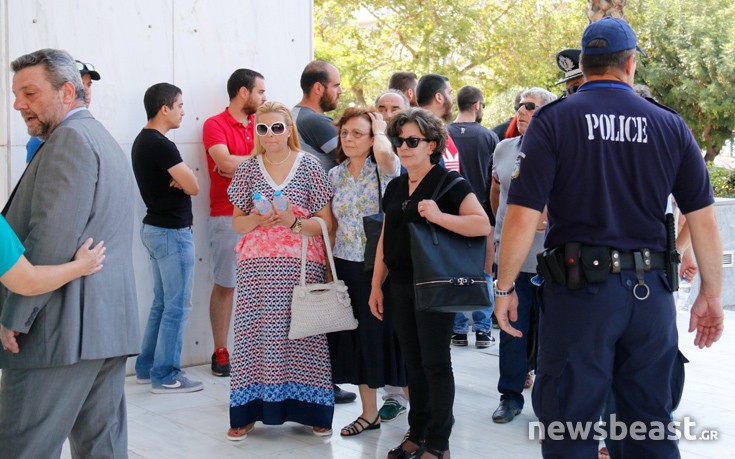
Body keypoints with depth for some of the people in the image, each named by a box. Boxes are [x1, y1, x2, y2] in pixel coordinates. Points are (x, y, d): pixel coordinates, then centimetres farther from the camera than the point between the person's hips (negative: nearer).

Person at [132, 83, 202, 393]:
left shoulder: (143, 141, 13)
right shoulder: (160, 145, -19)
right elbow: (193, 187, -18)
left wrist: (177, 180, -8)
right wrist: (183, 180, 1)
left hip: (155, 228, 10)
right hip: (172, 231, -10)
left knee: (161, 304, 16)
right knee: (177, 307, -3)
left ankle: (147, 368, 22)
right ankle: (165, 376, 2)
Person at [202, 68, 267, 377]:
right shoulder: (215, 125, -1)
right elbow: (225, 162, -16)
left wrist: (239, 166, -9)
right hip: (227, 216, -4)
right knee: (225, 284, 0)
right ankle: (220, 352, 7)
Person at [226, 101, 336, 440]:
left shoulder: (309, 166, 4)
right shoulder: (248, 168, 10)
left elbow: (326, 222, 3)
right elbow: (237, 222, 11)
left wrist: (294, 222, -13)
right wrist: (257, 219, -9)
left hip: (302, 265, -1)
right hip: (257, 266, 1)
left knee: (303, 332, -4)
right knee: (255, 331, -3)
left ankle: (312, 410, 8)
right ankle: (248, 412, 6)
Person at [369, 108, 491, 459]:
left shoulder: (450, 183, -9)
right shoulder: (395, 187, 12)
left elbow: (483, 224, -19)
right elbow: (385, 239, 17)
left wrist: (439, 216, -28)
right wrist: (376, 285, 14)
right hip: (401, 283, 7)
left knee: (435, 362, -1)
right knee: (413, 361, 13)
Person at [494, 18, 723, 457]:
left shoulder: (554, 120, -4)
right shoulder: (669, 124, 4)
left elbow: (523, 215, -11)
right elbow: (703, 218, 4)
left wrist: (504, 288, 0)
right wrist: (711, 294, 14)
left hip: (580, 289, -3)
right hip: (651, 290, 3)